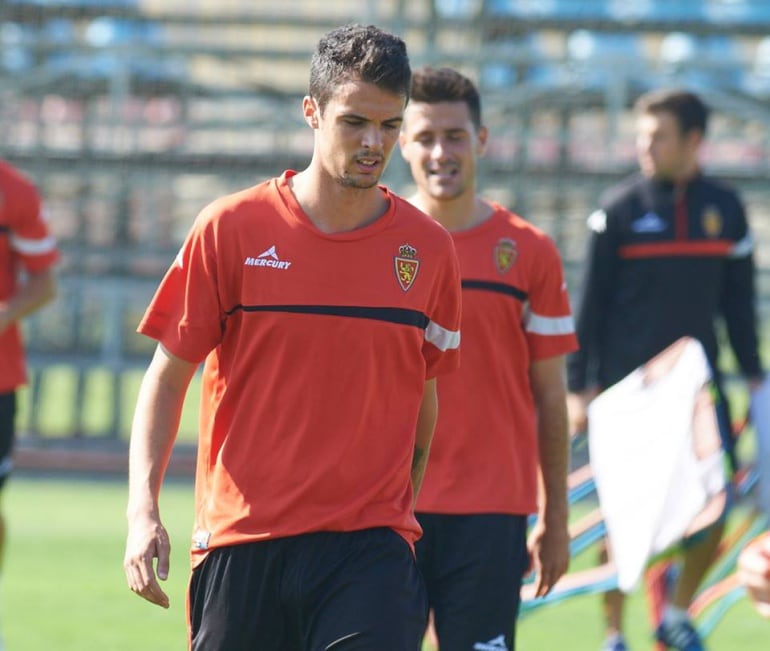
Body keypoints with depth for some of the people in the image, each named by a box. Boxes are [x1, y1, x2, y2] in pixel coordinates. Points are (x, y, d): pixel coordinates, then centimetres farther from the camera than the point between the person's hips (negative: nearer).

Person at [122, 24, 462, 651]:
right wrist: (143, 511, -7)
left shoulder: (428, 249, 5)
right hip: (241, 539, 0)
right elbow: (167, 377, 3)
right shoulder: (231, 229, 0)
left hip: (370, 545, 0)